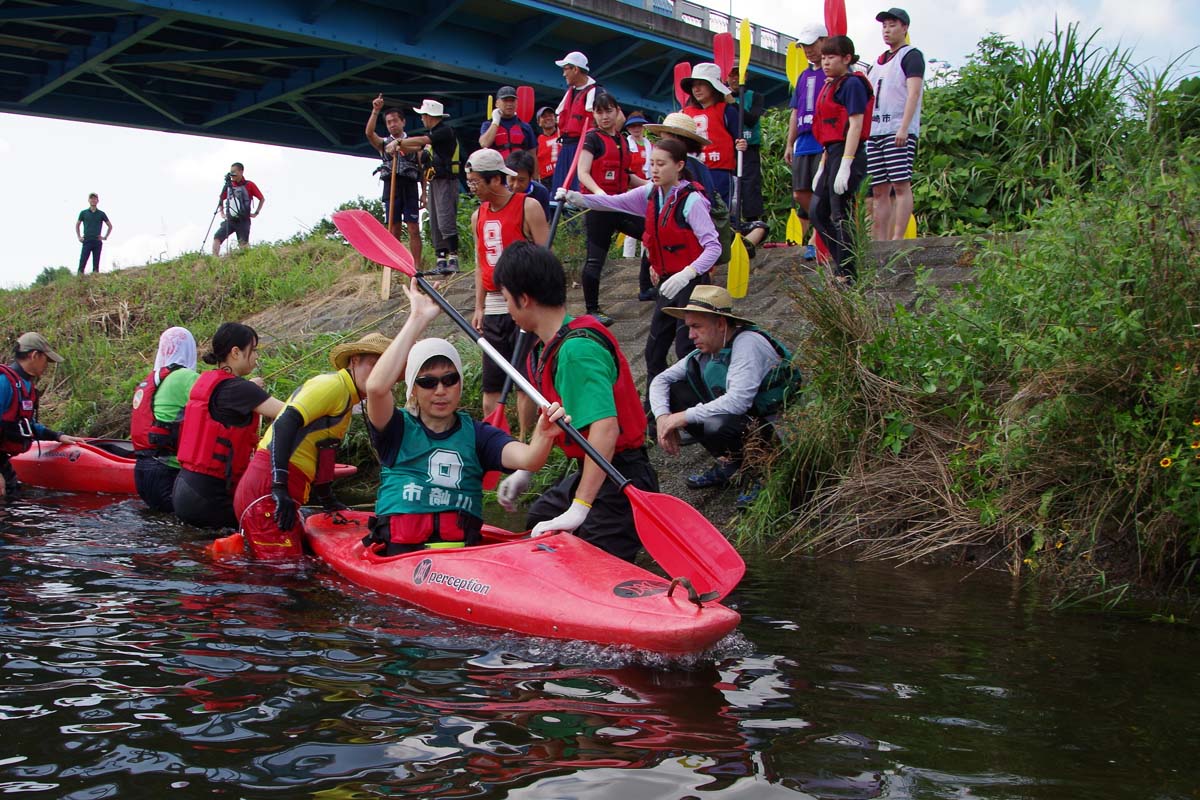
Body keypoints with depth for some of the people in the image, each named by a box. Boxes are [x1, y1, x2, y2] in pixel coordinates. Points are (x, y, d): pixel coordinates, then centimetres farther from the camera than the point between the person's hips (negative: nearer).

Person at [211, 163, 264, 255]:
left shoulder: (249, 185, -1)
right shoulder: (228, 186, 10)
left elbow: (262, 199, 7)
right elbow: (221, 200, 26)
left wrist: (256, 213, 0)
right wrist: (222, 213, 14)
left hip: (243, 221, -4)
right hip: (229, 220, 4)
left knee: (243, 244, -5)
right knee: (217, 237, -13)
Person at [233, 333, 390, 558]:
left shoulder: (346, 401, 23)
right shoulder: (334, 384, -8)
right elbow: (285, 423, -20)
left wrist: (329, 502, 33)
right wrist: (280, 488, -26)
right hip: (265, 490, -10)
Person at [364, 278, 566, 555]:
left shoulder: (476, 434, 13)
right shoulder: (398, 428, 8)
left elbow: (528, 460, -5)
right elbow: (376, 387, -14)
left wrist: (544, 436, -29)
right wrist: (418, 319, -10)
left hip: (464, 550, 2)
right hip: (402, 552, -2)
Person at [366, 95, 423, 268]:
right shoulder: (383, 144, 14)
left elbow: (422, 169, 11)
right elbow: (369, 133, -6)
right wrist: (375, 111, -16)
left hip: (410, 188, -1)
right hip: (391, 187, 1)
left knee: (414, 229, -4)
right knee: (392, 230, 0)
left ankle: (417, 267, -3)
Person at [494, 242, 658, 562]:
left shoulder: (577, 349, -26)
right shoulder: (548, 348, 5)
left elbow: (605, 428, -35)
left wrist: (578, 510, -36)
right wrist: (525, 471, 23)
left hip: (620, 480, -11)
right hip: (590, 473, 11)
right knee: (537, 523, 30)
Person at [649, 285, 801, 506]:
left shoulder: (748, 343, -23)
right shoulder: (707, 351, 2)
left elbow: (738, 401, -34)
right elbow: (661, 380, 9)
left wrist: (685, 416, -26)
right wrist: (663, 417, -10)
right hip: (741, 419, 8)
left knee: (716, 425, -37)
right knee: (675, 392, -2)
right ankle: (728, 465, 5)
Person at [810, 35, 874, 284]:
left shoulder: (852, 83, -9)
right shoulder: (830, 86, 18)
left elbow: (855, 125, -17)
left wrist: (845, 166, -22)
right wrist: (822, 166, 20)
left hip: (848, 153, -10)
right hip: (832, 154, 10)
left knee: (840, 216, -7)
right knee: (817, 212, 11)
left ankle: (848, 275, -1)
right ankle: (842, 264, 17)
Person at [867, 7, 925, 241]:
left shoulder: (911, 55, 1)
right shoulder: (878, 62, 24)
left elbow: (913, 92, -11)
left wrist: (904, 127, -21)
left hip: (899, 132, -7)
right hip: (874, 132, 8)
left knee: (901, 185, -12)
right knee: (879, 190, 3)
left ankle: (897, 238, -17)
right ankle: (879, 242, 2)